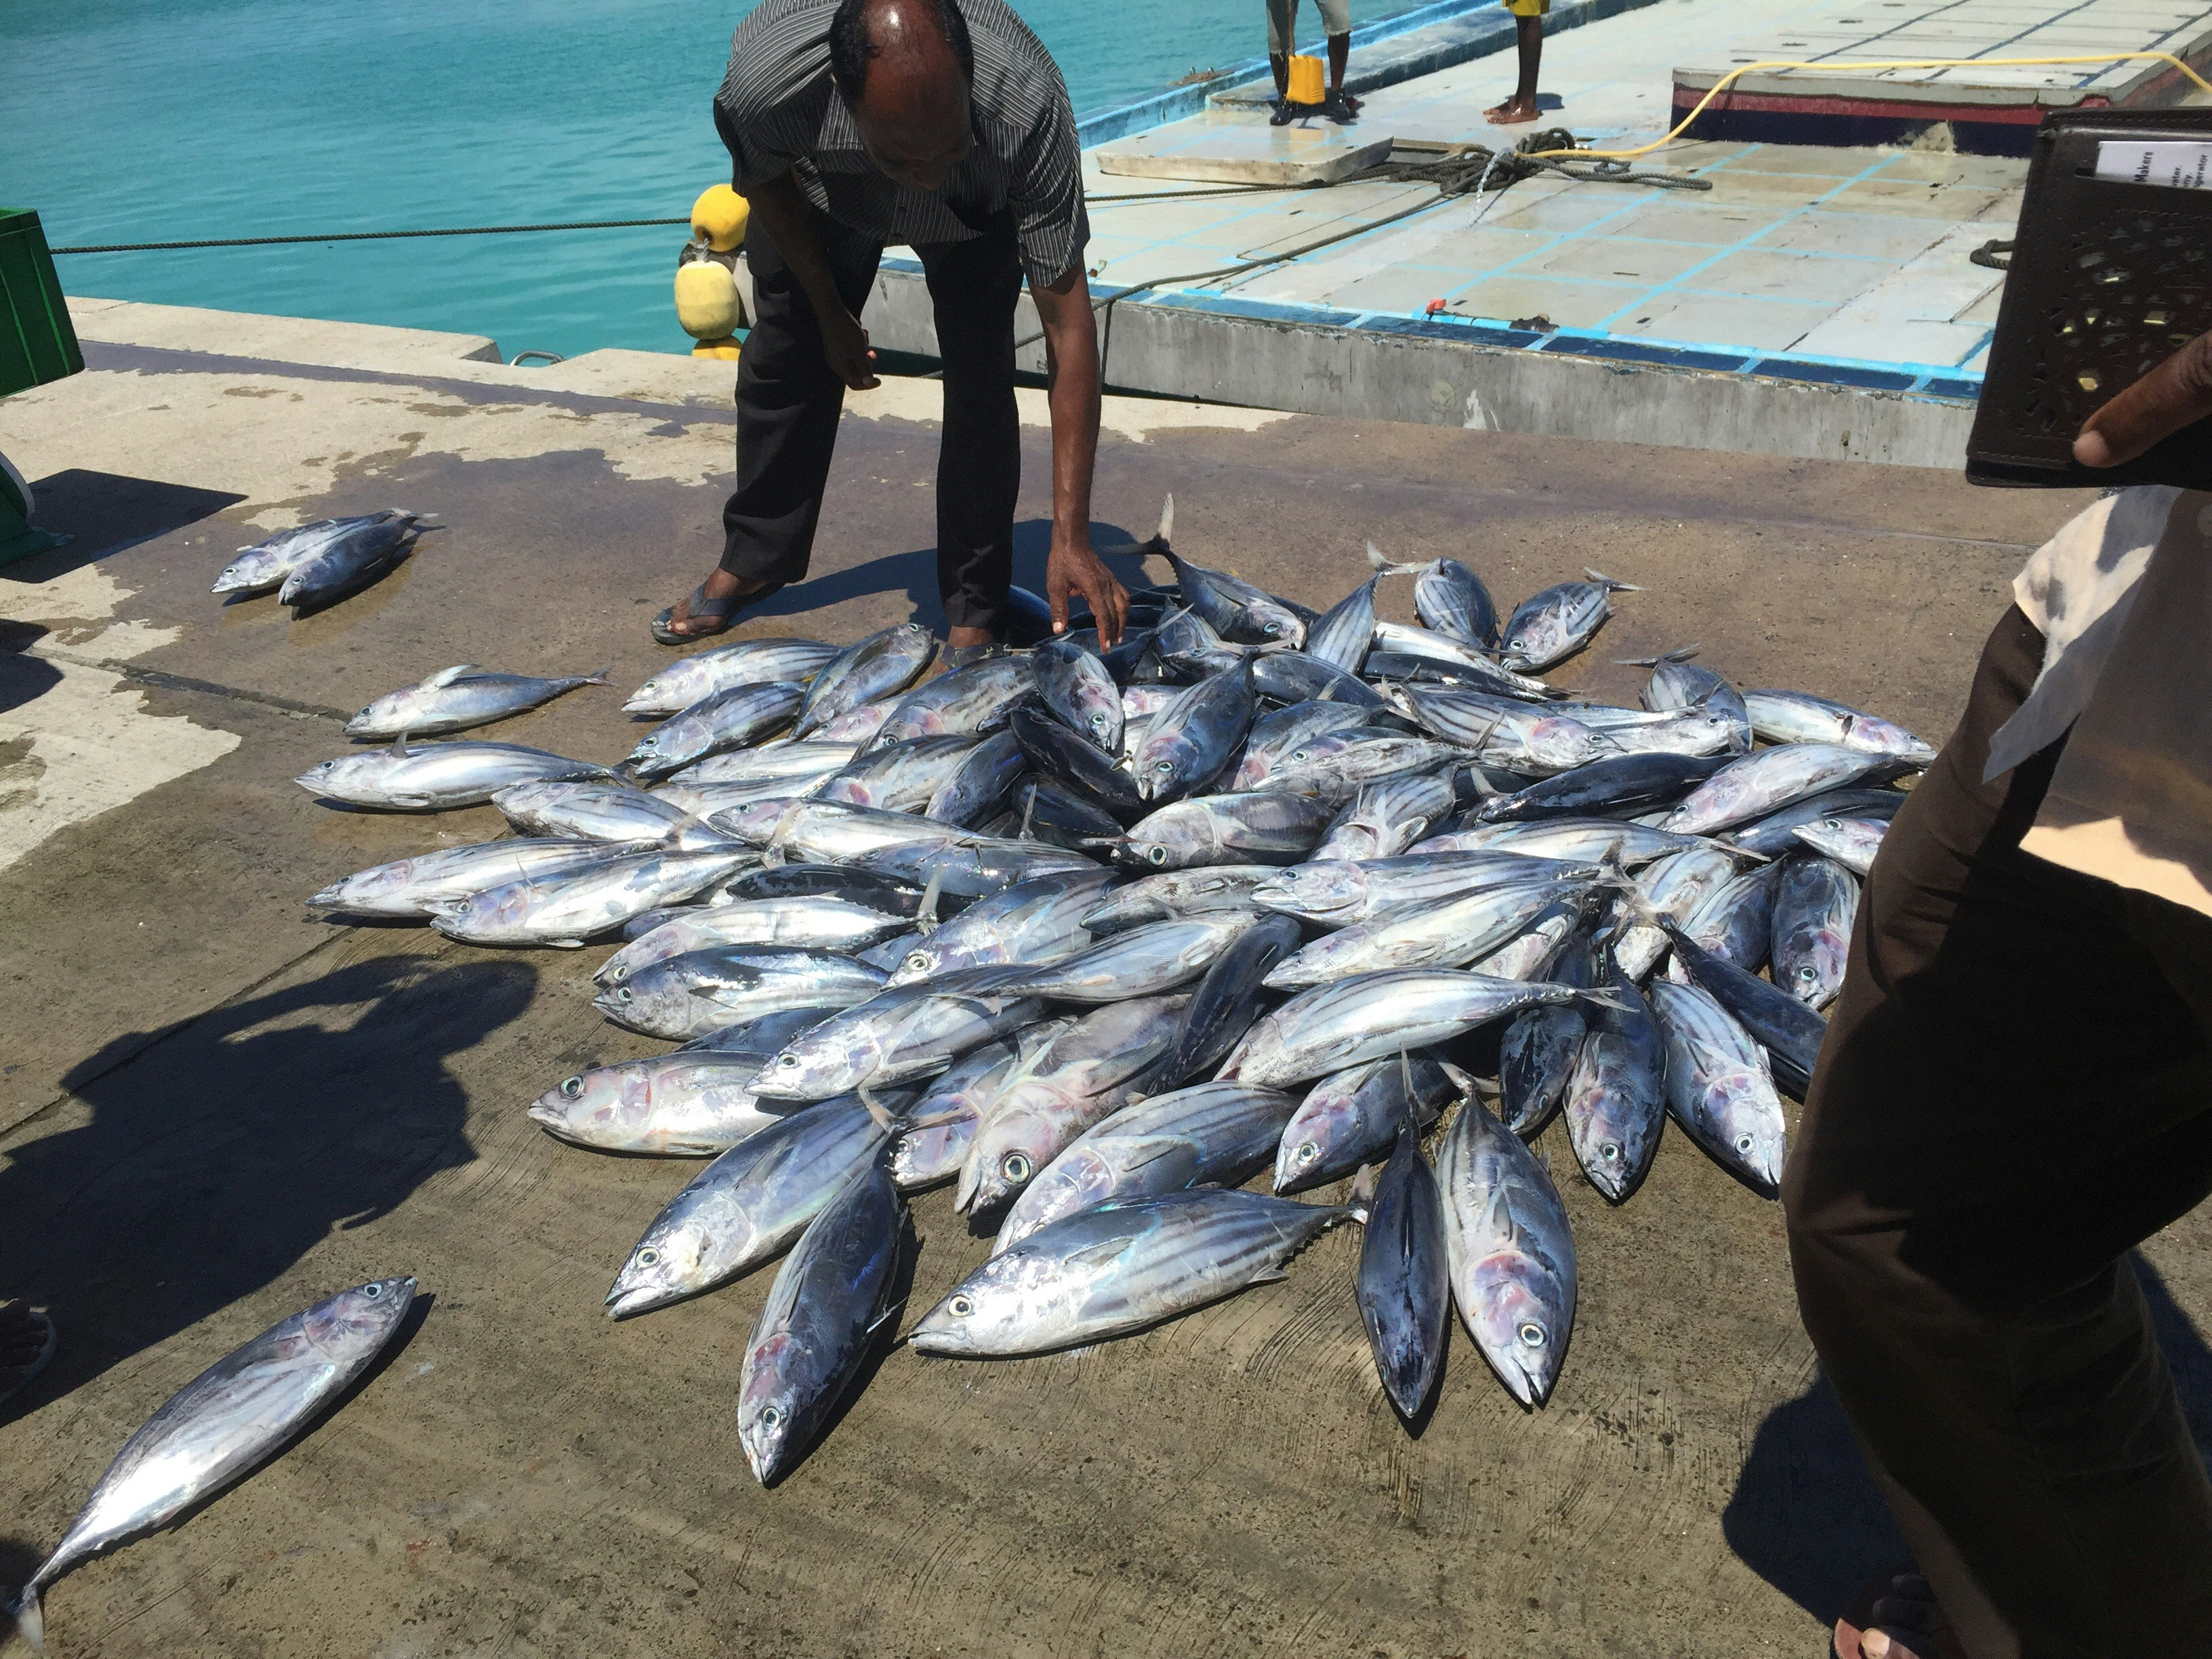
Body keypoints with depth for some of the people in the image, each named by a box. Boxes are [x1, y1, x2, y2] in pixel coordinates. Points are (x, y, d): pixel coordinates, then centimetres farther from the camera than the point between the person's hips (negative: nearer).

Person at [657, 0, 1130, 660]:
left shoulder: (1028, 108, -46)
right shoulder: (760, 83, -43)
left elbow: (1068, 321, -43)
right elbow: (764, 183, -15)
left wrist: (1070, 536, -45)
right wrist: (829, 312, -6)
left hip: (977, 203, -2)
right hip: (825, 190, 2)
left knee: (979, 380, -18)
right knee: (783, 359, 9)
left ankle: (975, 610, -2)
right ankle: (753, 561, 32)